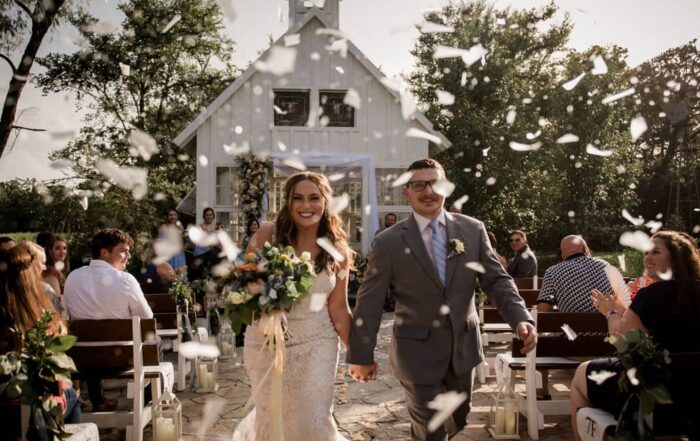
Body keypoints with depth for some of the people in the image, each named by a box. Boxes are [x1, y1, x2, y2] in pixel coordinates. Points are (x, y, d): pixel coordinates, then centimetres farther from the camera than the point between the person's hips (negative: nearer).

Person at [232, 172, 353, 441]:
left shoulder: (338, 250, -4)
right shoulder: (267, 235, -10)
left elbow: (338, 309, 0)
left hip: (316, 344, 1)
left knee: (314, 419, 2)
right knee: (273, 418, 10)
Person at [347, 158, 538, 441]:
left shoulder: (473, 230, -1)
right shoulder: (388, 242, -10)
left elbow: (496, 281, -1)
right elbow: (369, 302, -7)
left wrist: (521, 319, -17)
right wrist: (362, 355, -5)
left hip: (464, 345, 4)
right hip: (418, 350, -4)